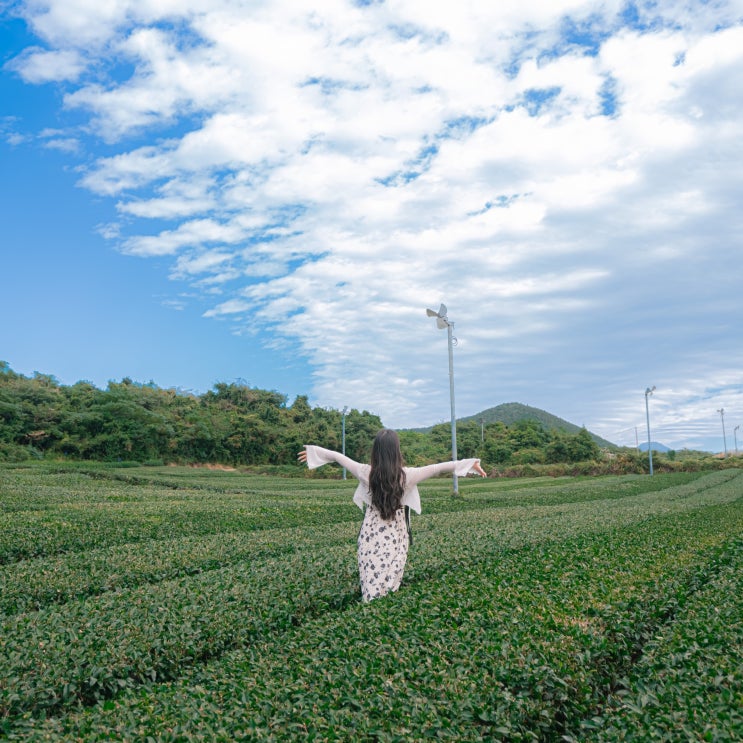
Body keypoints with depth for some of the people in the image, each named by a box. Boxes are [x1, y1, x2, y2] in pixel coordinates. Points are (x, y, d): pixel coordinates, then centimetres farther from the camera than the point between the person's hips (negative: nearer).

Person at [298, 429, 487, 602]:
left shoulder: (366, 473, -8)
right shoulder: (406, 475, -12)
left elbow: (338, 457, 6)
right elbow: (437, 468, -5)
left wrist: (314, 451, 21)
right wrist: (470, 463, 2)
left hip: (371, 536, 1)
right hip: (395, 538, -1)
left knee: (371, 585, 5)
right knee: (391, 590, 5)